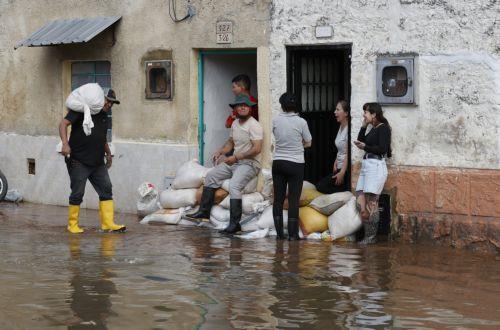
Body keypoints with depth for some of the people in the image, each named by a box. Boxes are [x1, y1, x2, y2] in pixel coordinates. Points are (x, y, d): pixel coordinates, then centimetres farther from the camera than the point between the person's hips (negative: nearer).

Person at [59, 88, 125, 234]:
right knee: (77, 194, -1)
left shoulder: (104, 116, 16)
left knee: (106, 191, 1)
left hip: (98, 163, 7)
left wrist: (108, 153, 30)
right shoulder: (81, 110, -7)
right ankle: (72, 224, 12)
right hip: (79, 162, -7)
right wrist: (65, 143, -29)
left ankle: (108, 223, 3)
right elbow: (63, 124, -16)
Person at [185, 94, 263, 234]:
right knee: (211, 175, 8)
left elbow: (257, 149, -23)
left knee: (234, 185, -30)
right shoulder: (235, 124, 13)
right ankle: (204, 211, 10)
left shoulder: (254, 126, -14)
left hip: (249, 163, -9)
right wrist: (220, 152, 7)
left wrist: (236, 157, -22)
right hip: (235, 162, 9)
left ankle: (234, 223, -30)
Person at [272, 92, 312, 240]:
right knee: (294, 199, 1)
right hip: (295, 164, -3)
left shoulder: (276, 120, -2)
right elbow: (308, 143, 2)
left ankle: (279, 233, 10)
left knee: (278, 199, 8)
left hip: (278, 163, 3)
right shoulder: (301, 122, -9)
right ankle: (292, 234, 1)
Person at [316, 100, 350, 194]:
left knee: (320, 186, -12)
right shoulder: (341, 127, 13)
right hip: (340, 168, 10)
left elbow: (348, 153, -19)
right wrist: (335, 163, 8)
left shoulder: (348, 129, -16)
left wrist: (342, 173, -20)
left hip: (346, 169, -10)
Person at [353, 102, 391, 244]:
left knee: (371, 204, -8)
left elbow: (383, 149, -14)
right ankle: (367, 235, 5)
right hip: (365, 166, 9)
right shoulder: (373, 129, 21)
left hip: (376, 167, -9)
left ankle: (371, 237, -3)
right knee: (361, 203, 2)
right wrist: (364, 126, 12)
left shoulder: (383, 128, -6)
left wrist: (365, 147, -15)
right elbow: (361, 140, 17)